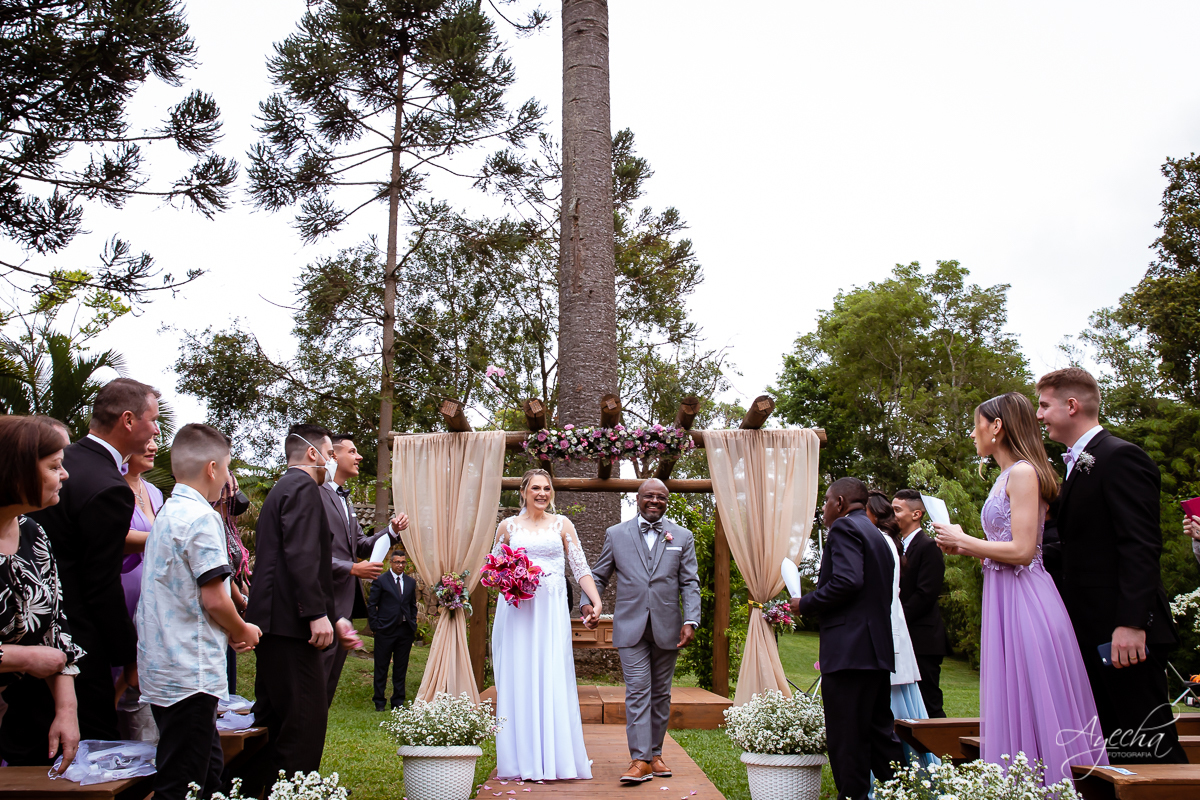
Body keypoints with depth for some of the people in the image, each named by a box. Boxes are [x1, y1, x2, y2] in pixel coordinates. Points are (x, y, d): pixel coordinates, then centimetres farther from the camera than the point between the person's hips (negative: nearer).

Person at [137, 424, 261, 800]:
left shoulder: (167, 513, 13)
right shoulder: (201, 517, -15)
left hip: (162, 670, 9)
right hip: (190, 674, -9)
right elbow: (213, 598, -18)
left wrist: (230, 632, 17)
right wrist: (242, 631, 0)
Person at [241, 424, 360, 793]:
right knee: (307, 718, -8)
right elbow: (302, 555, -21)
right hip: (288, 623, -11)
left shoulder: (282, 488, 23)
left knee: (273, 720, 17)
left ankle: (252, 792, 25)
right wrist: (318, 614, -23)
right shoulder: (303, 487, -8)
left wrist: (334, 618, 24)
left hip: (270, 622, 11)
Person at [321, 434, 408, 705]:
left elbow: (361, 546, 18)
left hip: (344, 605, 10)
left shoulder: (345, 501, 18)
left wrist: (392, 530, 3)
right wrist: (353, 569, -18)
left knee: (330, 682, 16)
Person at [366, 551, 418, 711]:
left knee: (401, 667, 9)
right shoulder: (380, 580, -2)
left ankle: (398, 702, 18)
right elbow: (371, 605, -2)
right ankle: (379, 702, 14)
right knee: (381, 667, 4)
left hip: (405, 631, 4)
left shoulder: (411, 582, 12)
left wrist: (413, 625, 8)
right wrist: (375, 627, -7)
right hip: (386, 630, -4)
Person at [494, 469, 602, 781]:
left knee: (553, 679, -4)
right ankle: (522, 759, 8)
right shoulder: (508, 526, 9)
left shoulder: (561, 524, 8)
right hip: (516, 611, 1)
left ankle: (554, 758, 4)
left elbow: (581, 568, 4)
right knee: (518, 680, 1)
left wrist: (596, 602, -8)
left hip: (551, 611, -1)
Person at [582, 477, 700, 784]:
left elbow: (690, 583, 3)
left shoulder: (682, 537, 7)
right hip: (631, 628, -1)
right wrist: (589, 602, -8)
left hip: (667, 628, 2)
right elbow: (598, 575, 11)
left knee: (661, 694, 10)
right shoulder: (616, 534, 6)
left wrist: (691, 620, -9)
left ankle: (655, 754, 21)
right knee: (637, 692, -6)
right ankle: (640, 759, -3)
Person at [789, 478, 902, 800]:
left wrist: (805, 604, -8)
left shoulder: (844, 527, -7)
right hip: (878, 651, 10)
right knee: (880, 734, 14)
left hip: (848, 651, -10)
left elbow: (847, 581, -21)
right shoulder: (878, 537, 21)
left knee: (847, 741, -5)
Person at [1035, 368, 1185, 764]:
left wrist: (1131, 623, -25)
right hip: (1092, 633, 10)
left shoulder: (1121, 457, -11)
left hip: (1125, 634, -10)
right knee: (1111, 745, 12)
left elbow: (1142, 546, -19)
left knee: (1148, 744, -4)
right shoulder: (1078, 464, 18)